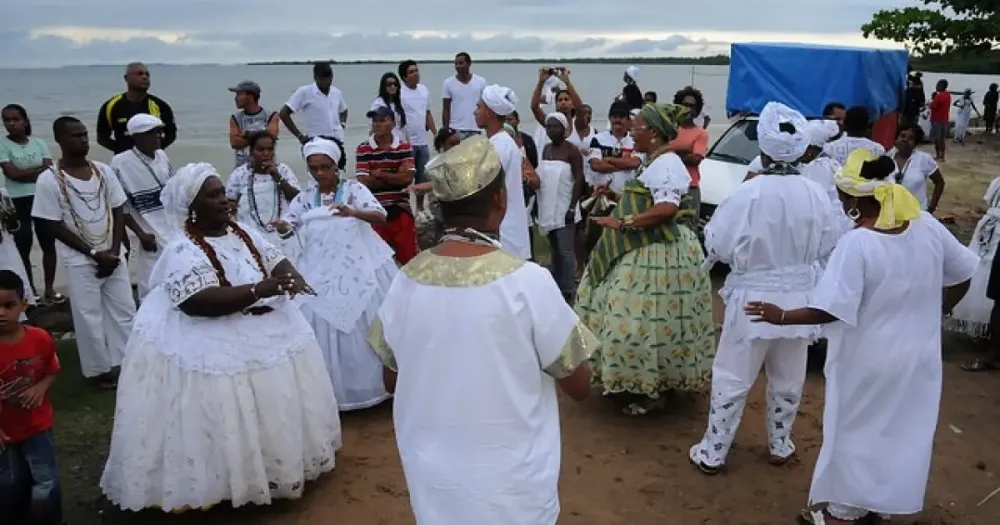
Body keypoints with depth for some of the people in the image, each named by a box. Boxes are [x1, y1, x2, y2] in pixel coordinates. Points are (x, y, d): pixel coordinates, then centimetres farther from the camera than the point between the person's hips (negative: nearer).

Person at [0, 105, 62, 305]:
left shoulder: (39, 143, 5)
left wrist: (25, 173, -15)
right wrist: (39, 170, -9)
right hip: (17, 202, -2)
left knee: (49, 244, 5)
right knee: (23, 247, 4)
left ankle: (49, 288, 15)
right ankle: (31, 290, 14)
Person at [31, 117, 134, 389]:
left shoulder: (103, 170, 0)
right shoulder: (49, 180, -11)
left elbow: (118, 211, 4)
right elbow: (52, 226, -11)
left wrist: (114, 250, -8)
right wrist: (94, 253, -14)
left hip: (113, 254, 4)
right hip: (80, 260, -4)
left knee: (124, 309, 10)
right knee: (89, 315, 3)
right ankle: (99, 368, 18)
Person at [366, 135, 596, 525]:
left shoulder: (407, 280, -10)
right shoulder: (527, 281, -21)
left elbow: (391, 380, 4)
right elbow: (579, 385, -10)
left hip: (432, 481, 3)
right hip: (511, 486, -3)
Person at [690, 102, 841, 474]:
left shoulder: (749, 192, -19)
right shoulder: (817, 194, -9)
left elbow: (717, 244, -12)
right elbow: (830, 246, 4)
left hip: (754, 298, -3)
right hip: (798, 298, 4)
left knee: (732, 378, 7)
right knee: (788, 379, 19)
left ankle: (712, 453, 16)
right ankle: (780, 446, 34)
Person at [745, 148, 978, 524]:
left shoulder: (857, 243, -25)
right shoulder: (927, 225, -7)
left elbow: (832, 311, -26)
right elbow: (962, 276, 5)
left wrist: (781, 317, -15)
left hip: (870, 359, -6)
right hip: (919, 352, 6)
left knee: (856, 430, 12)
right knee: (903, 427, 21)